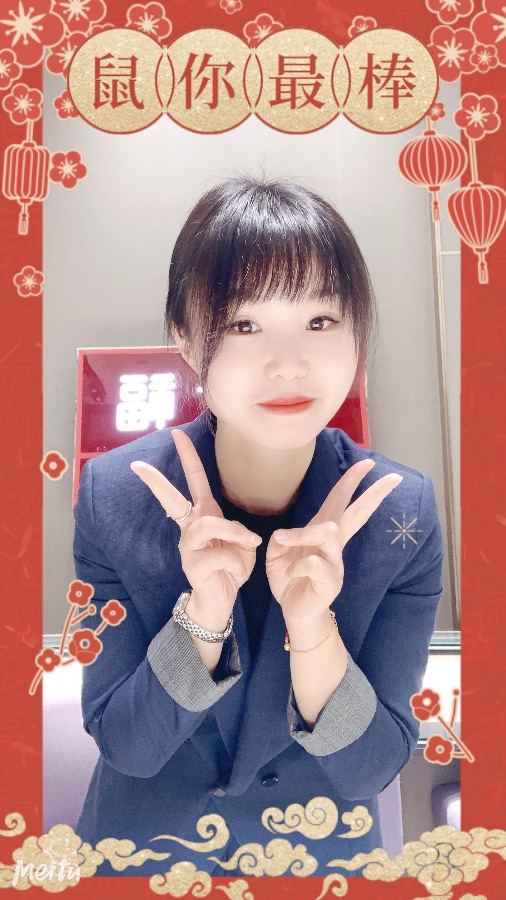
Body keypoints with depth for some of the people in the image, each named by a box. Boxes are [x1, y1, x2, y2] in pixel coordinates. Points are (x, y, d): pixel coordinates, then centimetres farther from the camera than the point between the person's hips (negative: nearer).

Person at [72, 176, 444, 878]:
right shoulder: (112, 495, -23)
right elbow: (124, 743, -17)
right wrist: (204, 610, -33)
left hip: (327, 848, 1)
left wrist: (311, 626, -35)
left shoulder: (404, 512, -22)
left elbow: (370, 770, -17)